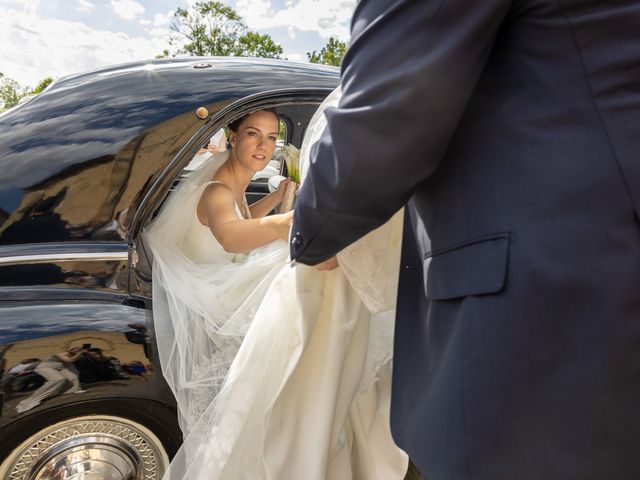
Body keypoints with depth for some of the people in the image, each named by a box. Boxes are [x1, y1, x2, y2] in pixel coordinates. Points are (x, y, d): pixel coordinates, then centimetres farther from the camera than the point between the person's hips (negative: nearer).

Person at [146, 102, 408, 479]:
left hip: (225, 293, 9)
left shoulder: (235, 181, 3)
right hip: (204, 307, -9)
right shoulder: (216, 191, -27)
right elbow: (228, 234, -52)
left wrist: (279, 195, 9)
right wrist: (301, 217, -69)